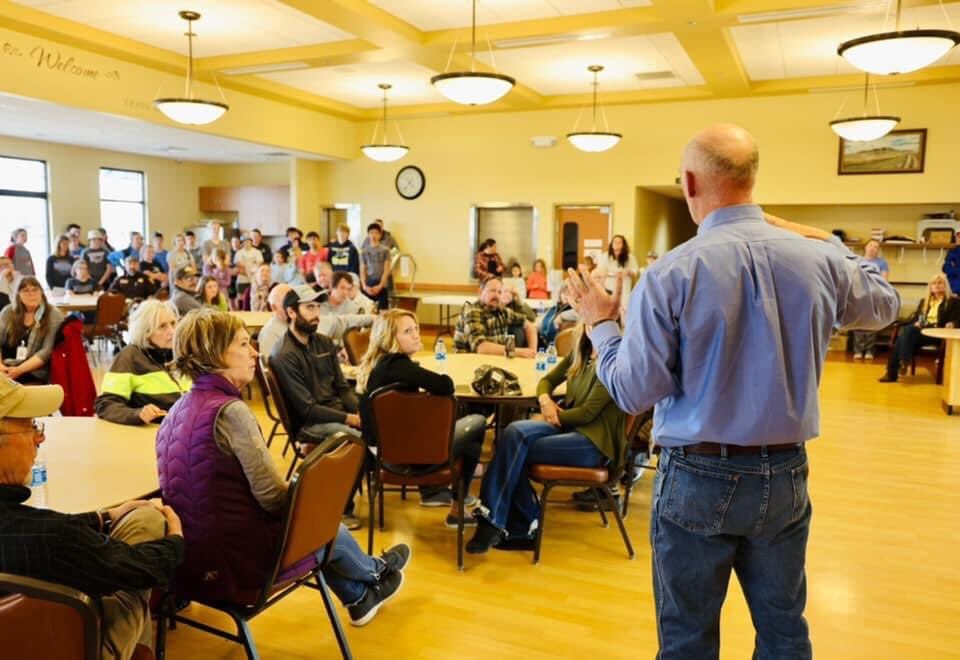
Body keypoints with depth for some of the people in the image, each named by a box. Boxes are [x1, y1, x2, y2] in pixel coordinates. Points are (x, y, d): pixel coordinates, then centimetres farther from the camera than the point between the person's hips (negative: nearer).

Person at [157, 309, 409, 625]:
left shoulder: (178, 409, 3)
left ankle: (360, 597, 49)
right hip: (231, 562, -8)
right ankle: (375, 572, 53)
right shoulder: (230, 411, -23)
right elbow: (272, 496, -22)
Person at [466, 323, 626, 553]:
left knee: (515, 448, -21)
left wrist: (556, 415, -3)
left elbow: (589, 412, -16)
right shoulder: (579, 353, 11)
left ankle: (494, 523, -10)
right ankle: (524, 527, -16)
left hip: (595, 441, -7)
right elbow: (547, 380, 19)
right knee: (515, 432, -21)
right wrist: (545, 400, -2)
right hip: (568, 427, 7)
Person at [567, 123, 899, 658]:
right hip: (786, 475, 4)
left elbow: (635, 393, -13)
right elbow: (885, 304, 17)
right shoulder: (817, 260, -5)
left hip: (700, 477, -3)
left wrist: (601, 324, 1)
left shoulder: (672, 273, -17)